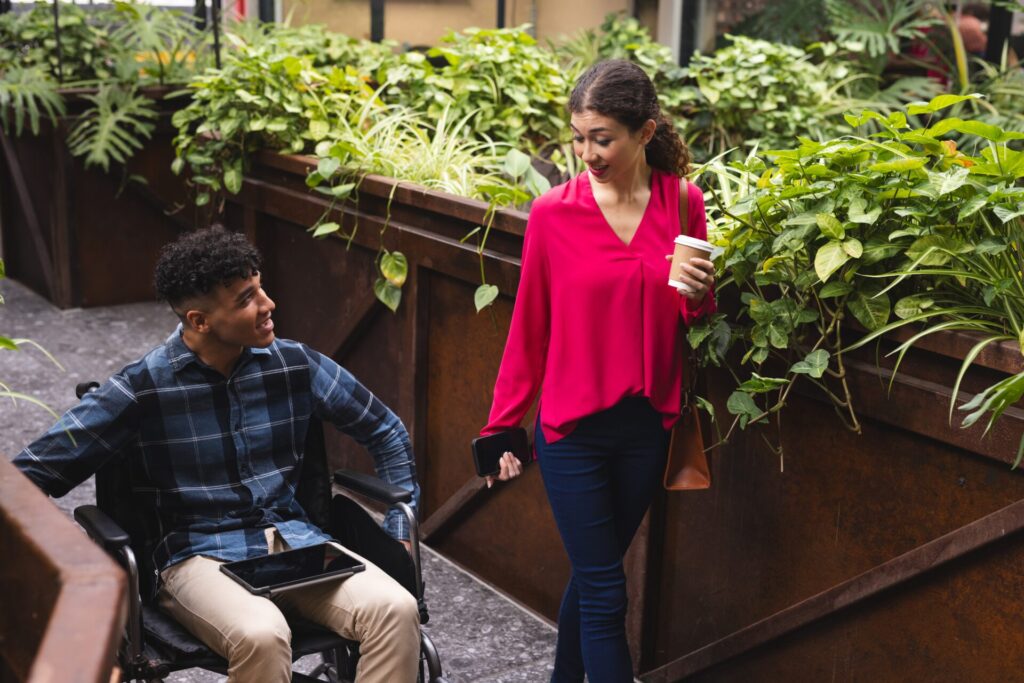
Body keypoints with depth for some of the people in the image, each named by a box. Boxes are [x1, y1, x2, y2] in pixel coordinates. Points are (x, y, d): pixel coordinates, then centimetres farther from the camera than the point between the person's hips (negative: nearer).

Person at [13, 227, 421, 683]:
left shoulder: (294, 364, 2)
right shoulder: (141, 388, -8)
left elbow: (386, 432, 14)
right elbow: (31, 475, -6)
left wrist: (399, 532, 6)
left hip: (295, 540, 3)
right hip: (200, 556, -3)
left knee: (394, 607, -26)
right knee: (261, 634, -36)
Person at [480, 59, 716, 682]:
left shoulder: (684, 203, -2)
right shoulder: (554, 213, -9)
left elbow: (696, 318, 10)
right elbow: (528, 329, -1)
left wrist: (697, 295, -13)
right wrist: (501, 427, 3)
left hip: (648, 426, 3)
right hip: (573, 428, -3)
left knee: (593, 574, 19)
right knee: (605, 592, 1)